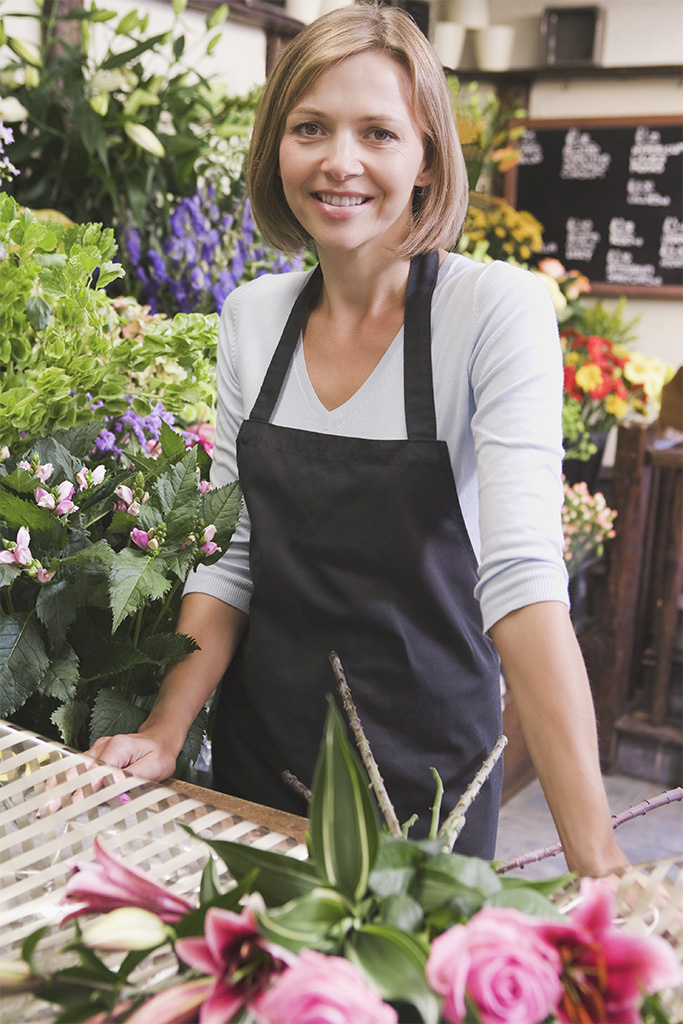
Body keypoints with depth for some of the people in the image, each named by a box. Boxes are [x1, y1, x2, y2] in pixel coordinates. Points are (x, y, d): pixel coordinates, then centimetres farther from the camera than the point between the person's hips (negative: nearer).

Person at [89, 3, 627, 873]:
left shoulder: (498, 309, -16)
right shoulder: (251, 317, -2)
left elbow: (523, 571, -24)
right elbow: (230, 551, 2)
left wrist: (594, 858, -30)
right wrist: (165, 733, -9)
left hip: (426, 769, -4)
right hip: (258, 755, 4)